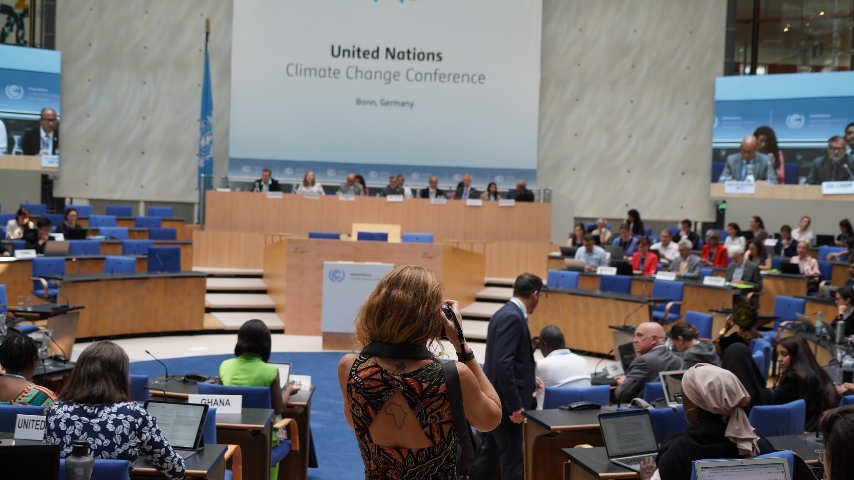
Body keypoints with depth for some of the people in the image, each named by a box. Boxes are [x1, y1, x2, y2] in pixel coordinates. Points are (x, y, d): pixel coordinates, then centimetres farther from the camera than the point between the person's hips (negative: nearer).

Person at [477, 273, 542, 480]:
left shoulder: (507, 312, 11)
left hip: (497, 398, 10)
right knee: (512, 456, 0)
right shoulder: (512, 317, -20)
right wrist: (516, 405, -24)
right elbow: (503, 363, -26)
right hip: (504, 400, -10)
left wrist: (529, 378, 34)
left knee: (491, 450, 18)